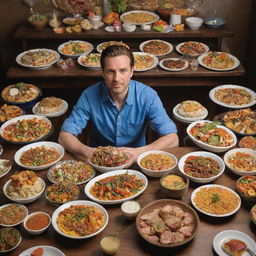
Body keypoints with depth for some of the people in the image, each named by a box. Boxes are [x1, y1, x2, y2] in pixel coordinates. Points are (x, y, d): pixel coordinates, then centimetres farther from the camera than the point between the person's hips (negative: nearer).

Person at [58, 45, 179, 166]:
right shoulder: (89, 96, -12)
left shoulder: (148, 96, -13)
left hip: (135, 162, 1)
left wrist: (138, 152, -31)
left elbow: (172, 139, -15)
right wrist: (87, 152, -30)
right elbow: (64, 136, -10)